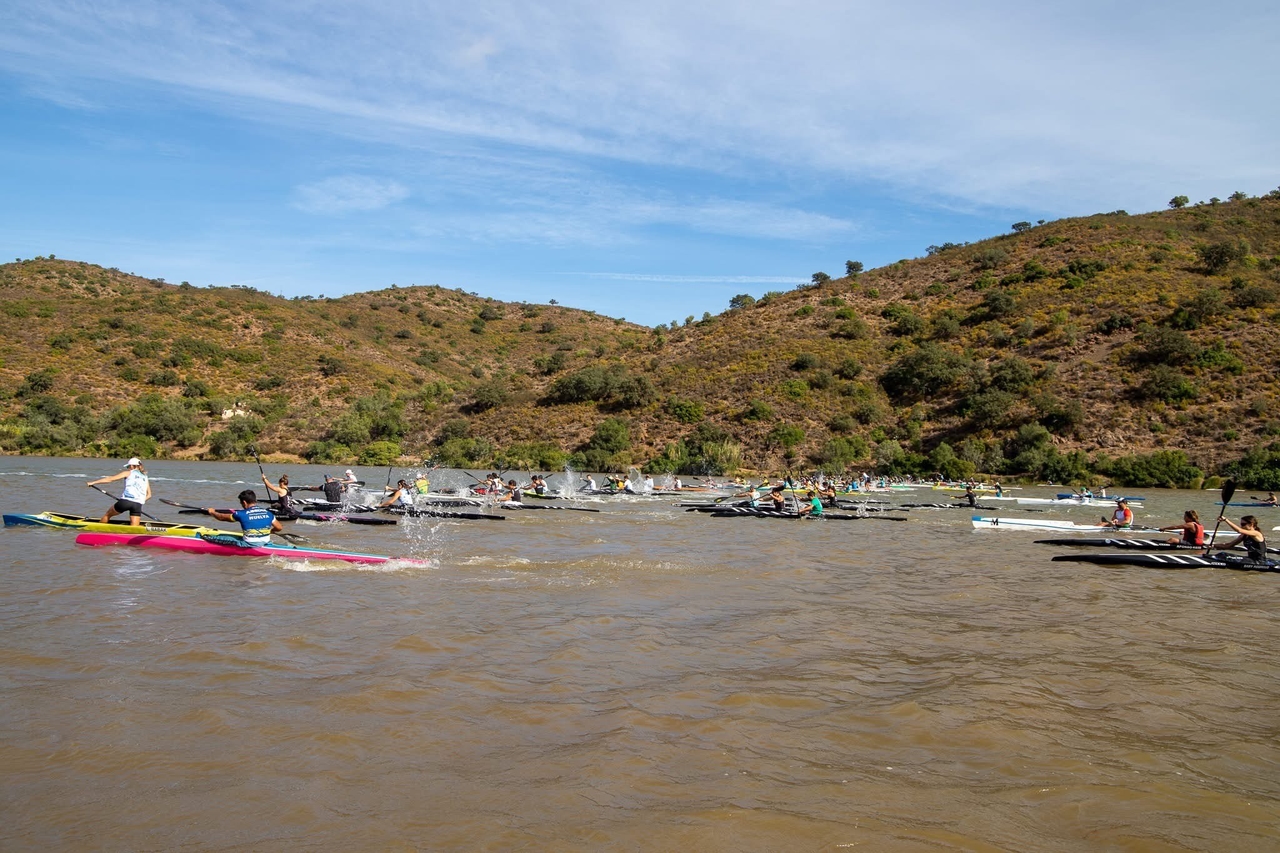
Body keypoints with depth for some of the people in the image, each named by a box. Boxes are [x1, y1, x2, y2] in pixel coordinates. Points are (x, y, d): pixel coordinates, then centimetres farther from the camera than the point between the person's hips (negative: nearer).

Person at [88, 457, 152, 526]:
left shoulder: (128, 473, 12)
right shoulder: (145, 477, 23)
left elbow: (110, 479, 10)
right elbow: (149, 495, 17)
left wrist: (93, 482, 15)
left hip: (125, 502, -3)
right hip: (138, 505, 3)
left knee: (108, 514, 25)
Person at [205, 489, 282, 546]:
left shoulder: (242, 514, -8)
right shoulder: (267, 513, 2)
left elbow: (222, 517, 7)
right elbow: (279, 528, 7)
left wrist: (212, 512, 28)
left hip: (249, 545, -5)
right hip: (266, 543, 5)